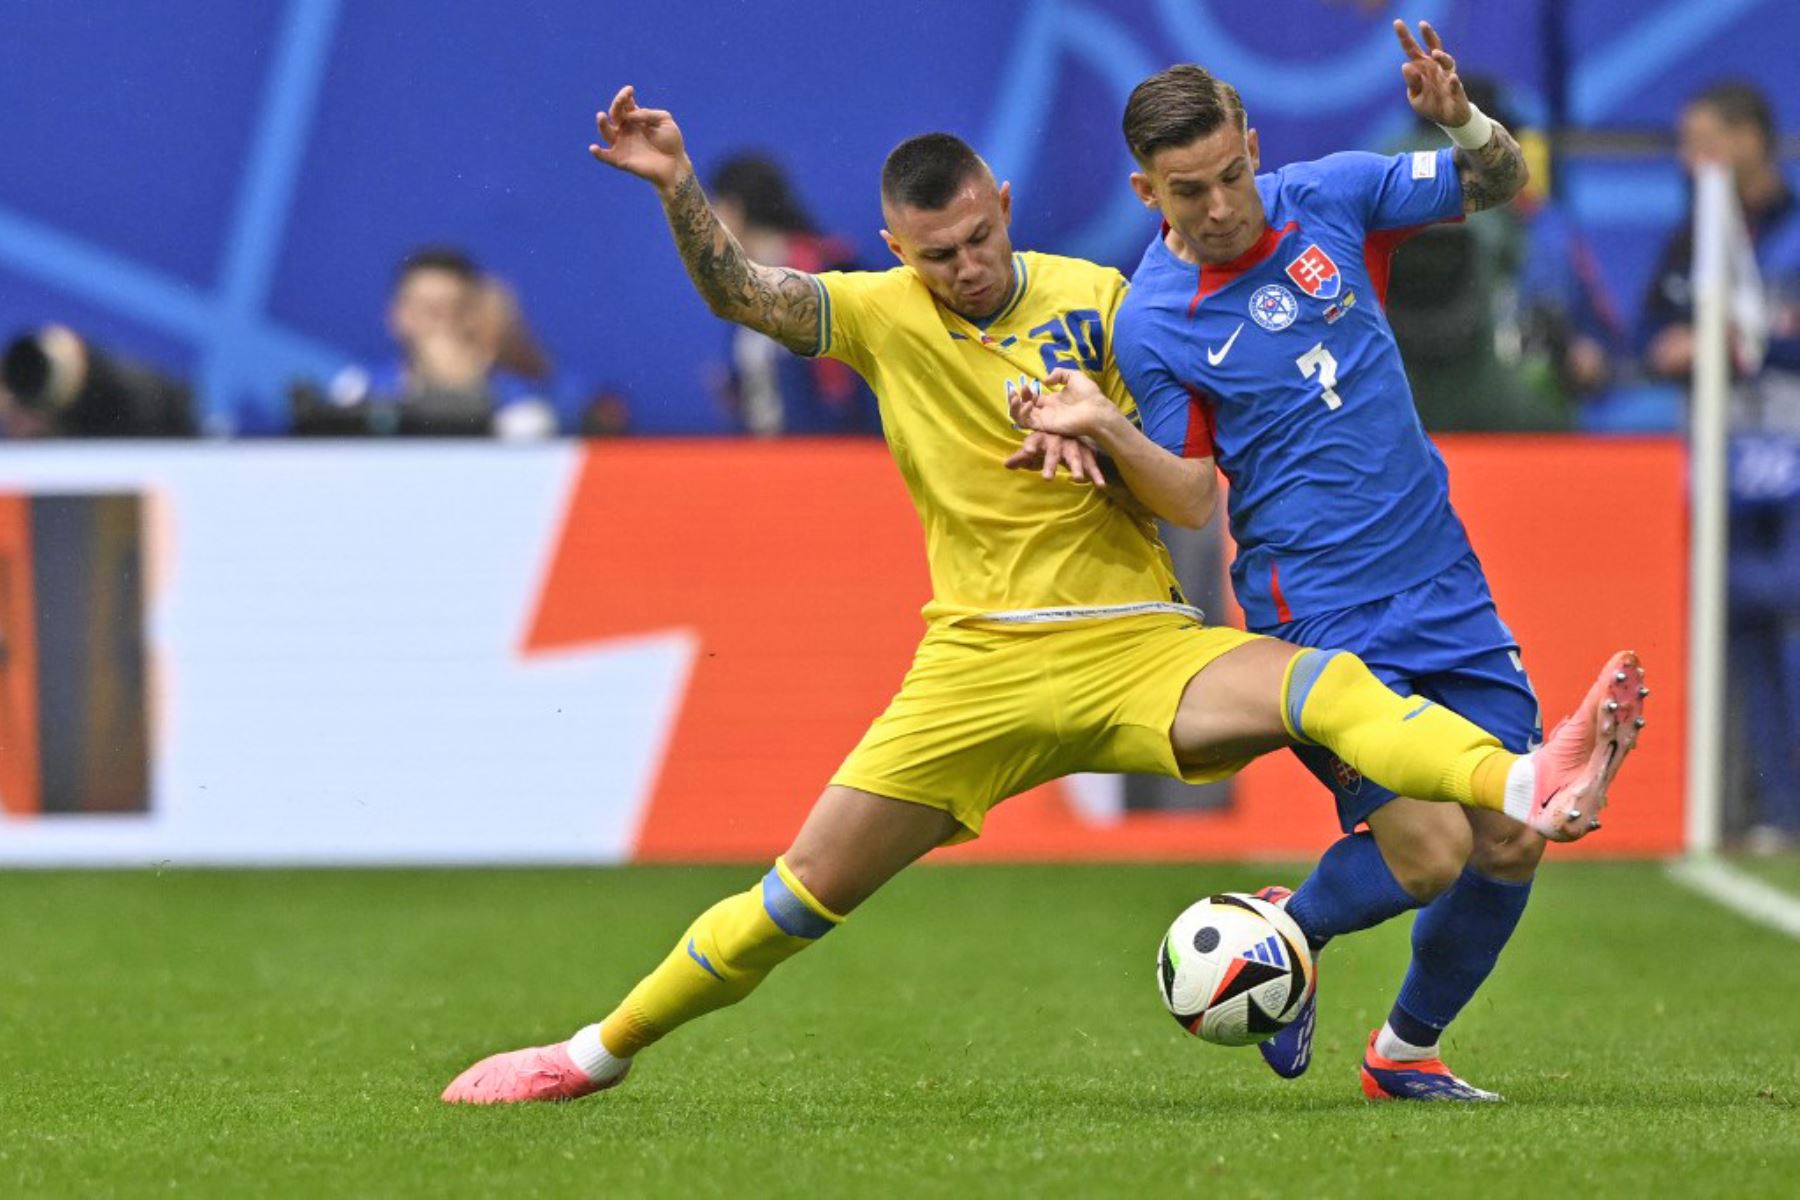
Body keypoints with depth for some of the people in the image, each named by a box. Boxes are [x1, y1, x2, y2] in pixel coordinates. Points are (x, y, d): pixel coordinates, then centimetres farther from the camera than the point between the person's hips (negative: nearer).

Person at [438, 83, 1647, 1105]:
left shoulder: (1096, 300, 3)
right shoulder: (888, 317, 3)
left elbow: (1190, 494, 3)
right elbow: (737, 290, -12)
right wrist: (676, 186, -29)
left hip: (1138, 647, -1)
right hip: (982, 665, 1)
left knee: (1325, 683, -29)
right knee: (809, 886, -1)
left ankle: (1532, 788, -52)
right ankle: (602, 1048, 18)